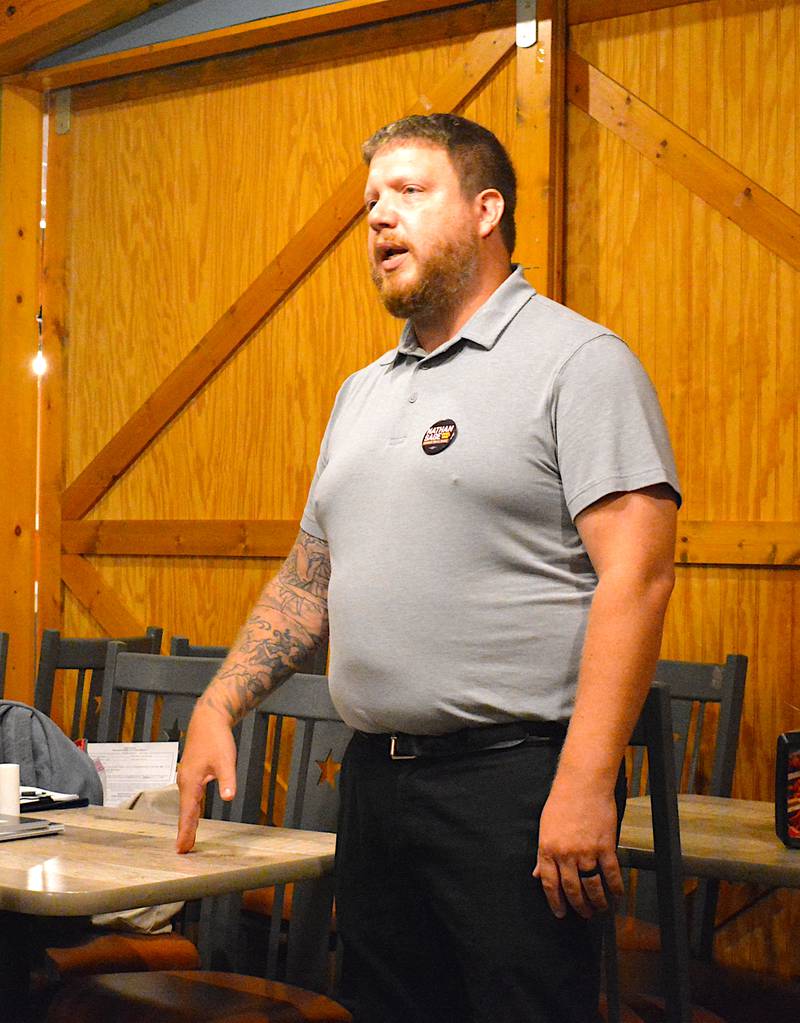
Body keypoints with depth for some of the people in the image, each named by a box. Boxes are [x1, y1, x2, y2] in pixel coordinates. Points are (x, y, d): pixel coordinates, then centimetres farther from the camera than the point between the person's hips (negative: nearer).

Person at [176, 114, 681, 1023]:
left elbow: (636, 573, -16)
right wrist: (219, 705, 9)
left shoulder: (577, 360, -7)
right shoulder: (363, 393, 17)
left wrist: (585, 785, -23)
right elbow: (309, 577, 21)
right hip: (374, 778, 7)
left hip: (513, 781, -7)